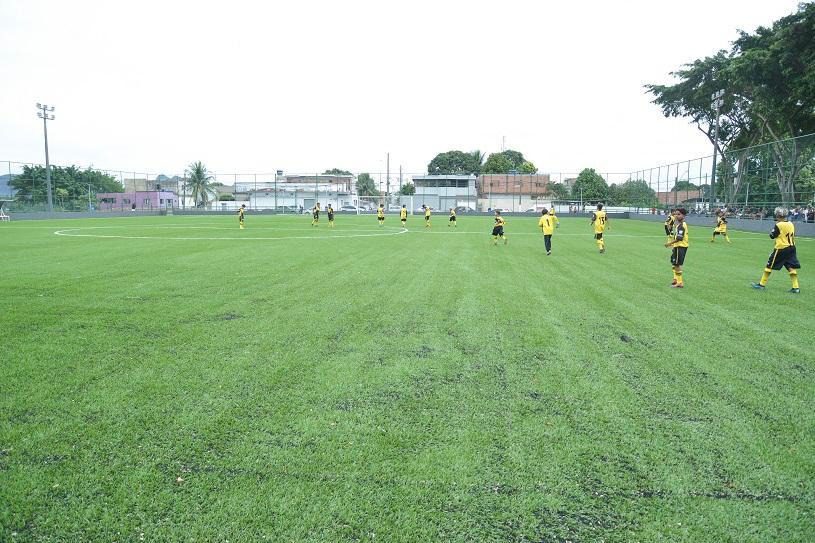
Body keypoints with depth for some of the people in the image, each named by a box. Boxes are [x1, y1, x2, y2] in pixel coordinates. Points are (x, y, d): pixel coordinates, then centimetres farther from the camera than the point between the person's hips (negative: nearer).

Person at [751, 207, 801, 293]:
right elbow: (793, 236, 14)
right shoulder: (791, 224, 7)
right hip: (791, 247, 7)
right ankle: (796, 287, 2)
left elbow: (772, 236, -5)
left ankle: (762, 284, 9)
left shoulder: (779, 225, -14)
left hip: (781, 248, -6)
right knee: (792, 267, 6)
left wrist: (775, 226, 5)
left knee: (769, 265, 4)